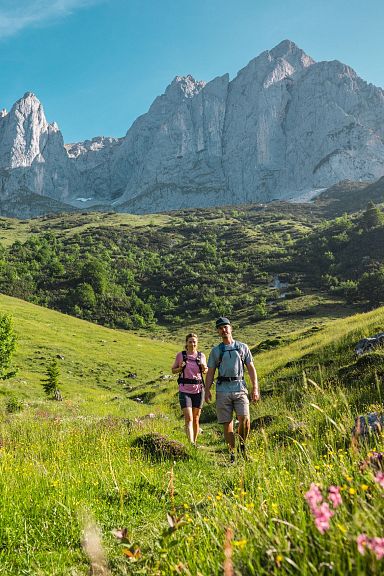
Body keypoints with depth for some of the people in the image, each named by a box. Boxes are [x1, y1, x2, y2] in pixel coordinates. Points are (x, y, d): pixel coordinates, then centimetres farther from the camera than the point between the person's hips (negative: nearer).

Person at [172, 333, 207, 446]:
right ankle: (190, 443, -16)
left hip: (198, 390, 2)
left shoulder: (201, 356, 3)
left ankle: (195, 442, 23)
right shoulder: (180, 355, -2)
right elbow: (173, 370, 8)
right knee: (188, 418, -12)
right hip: (185, 390, -2)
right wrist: (180, 368, -13)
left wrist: (205, 369, -6)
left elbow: (205, 372, 17)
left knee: (196, 419, 10)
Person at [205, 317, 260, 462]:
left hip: (240, 388, -1)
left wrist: (255, 388, 0)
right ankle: (232, 453, 10)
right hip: (222, 390, 1)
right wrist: (207, 390, -1)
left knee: (244, 419, -15)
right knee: (227, 423, 0)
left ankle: (242, 445, 9)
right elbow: (210, 372, 11)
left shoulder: (242, 347, 12)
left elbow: (251, 368, 10)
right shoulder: (215, 350, 12)